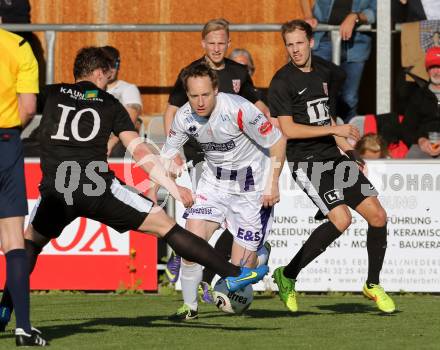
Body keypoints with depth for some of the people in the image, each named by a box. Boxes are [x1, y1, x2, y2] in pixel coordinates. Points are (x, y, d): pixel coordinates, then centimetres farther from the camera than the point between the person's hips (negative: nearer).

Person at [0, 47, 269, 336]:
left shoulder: (51, 95, 14)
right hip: (98, 188, -1)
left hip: (54, 191, 1)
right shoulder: (110, 104, 13)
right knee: (166, 226, 4)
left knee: (31, 241, 28)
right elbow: (140, 151, 7)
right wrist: (174, 188, 8)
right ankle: (233, 274, 1)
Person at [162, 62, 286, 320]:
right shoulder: (184, 117, -11)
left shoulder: (238, 109, -27)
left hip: (252, 187, -4)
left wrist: (273, 183, -17)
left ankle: (262, 250, 31)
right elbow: (167, 156, 4)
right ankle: (190, 306, 2)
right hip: (214, 181, 4)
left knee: (241, 262, -7)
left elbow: (278, 141, -17)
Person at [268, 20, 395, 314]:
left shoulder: (324, 71, 12)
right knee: (341, 219, -23)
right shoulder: (282, 82, -10)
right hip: (306, 162, -7)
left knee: (378, 216, -1)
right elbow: (288, 129, -16)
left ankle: (373, 285, 18)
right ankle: (287, 275, -10)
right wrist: (334, 129, -18)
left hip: (333, 156, 7)